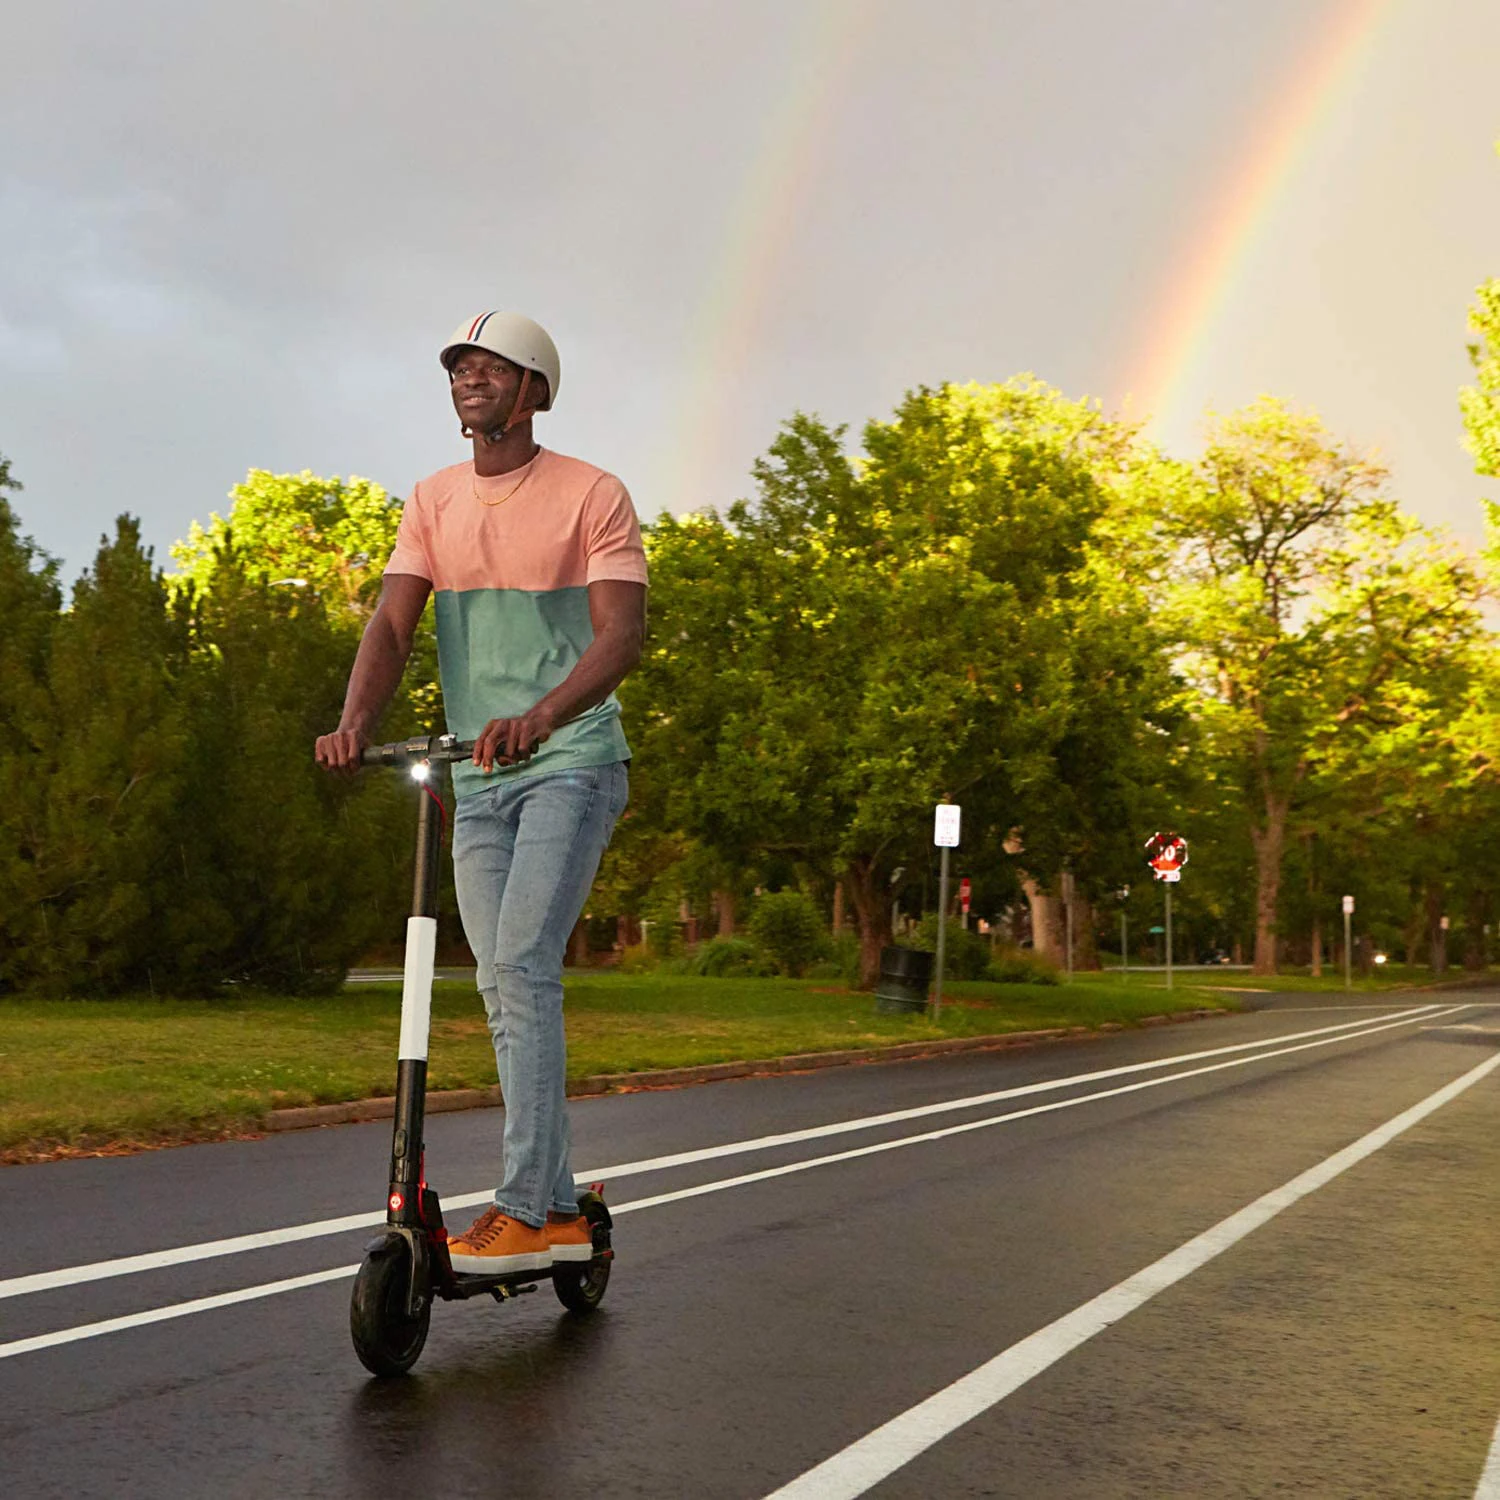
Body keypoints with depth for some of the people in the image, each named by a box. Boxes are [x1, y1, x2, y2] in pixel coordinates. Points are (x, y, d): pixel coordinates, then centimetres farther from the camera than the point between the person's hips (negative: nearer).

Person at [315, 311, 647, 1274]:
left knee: (522, 967, -17)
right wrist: (355, 723, -18)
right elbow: (393, 624, 2)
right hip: (478, 777, 6)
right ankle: (563, 1211, 16)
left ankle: (525, 1208, -10)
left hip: (572, 765, -6)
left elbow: (623, 633, -16)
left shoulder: (592, 495, -5)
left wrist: (537, 717, -34)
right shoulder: (434, 502, 12)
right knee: (505, 988, 6)